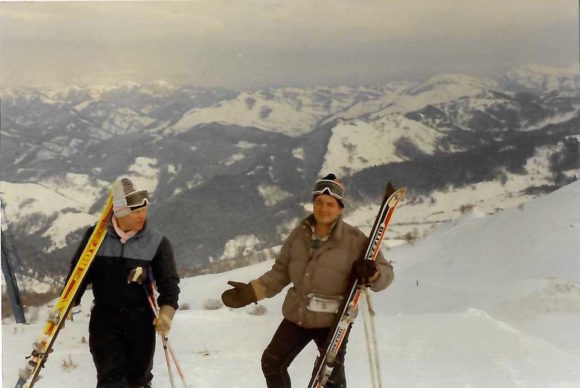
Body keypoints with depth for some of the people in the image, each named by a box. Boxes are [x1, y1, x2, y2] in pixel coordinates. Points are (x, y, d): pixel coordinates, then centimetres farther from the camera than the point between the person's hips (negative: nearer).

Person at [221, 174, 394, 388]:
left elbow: (385, 272, -11)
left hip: (333, 321, -5)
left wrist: (372, 273, -35)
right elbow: (281, 272, 5)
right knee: (271, 363, 14)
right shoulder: (299, 234, -3)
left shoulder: (354, 239, -15)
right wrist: (252, 291, -6)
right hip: (297, 315, 5)